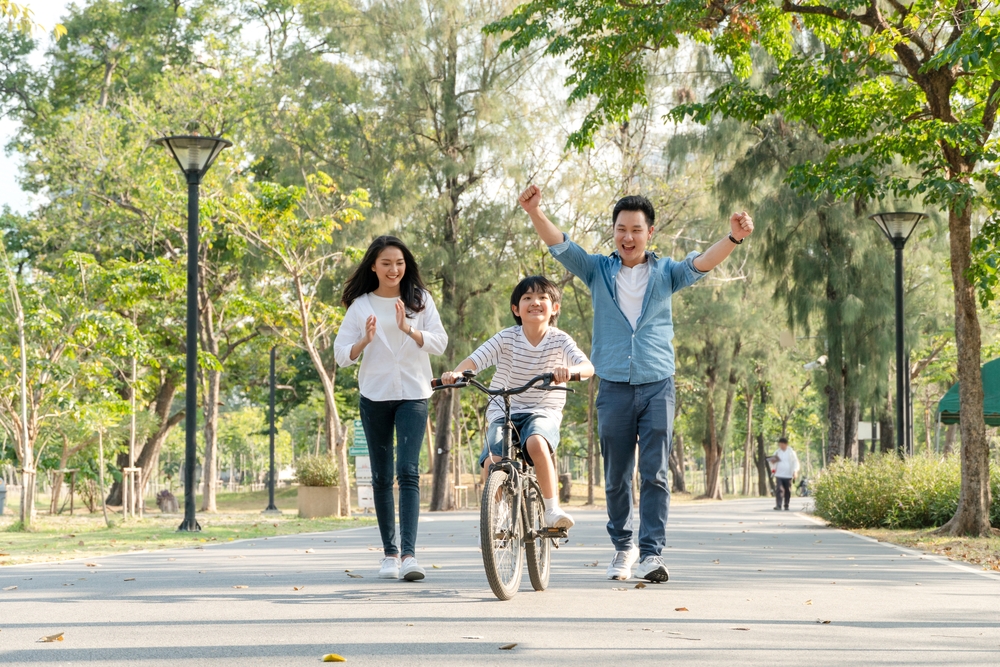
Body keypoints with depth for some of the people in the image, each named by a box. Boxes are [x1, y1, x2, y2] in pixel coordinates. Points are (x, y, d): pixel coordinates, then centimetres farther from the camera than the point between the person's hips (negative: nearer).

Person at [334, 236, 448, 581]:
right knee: (381, 477, 6)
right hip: (374, 396, 2)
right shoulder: (361, 305, 4)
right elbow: (341, 353, 1)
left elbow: (440, 342, -6)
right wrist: (365, 341, -19)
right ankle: (389, 553, 13)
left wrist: (409, 329, -22)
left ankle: (409, 553, -21)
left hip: (413, 394, -1)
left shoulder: (420, 300, 4)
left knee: (408, 471, -14)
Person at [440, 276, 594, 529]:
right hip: (503, 413, 1)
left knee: (536, 443, -36)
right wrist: (456, 373, -34)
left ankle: (552, 509, -26)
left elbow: (588, 367, -19)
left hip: (543, 413, -1)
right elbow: (475, 359, -11)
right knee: (491, 462, -24)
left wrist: (571, 370, -43)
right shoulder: (506, 338, -2)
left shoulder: (560, 340, -5)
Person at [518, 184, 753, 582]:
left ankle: (651, 554, -8)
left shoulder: (664, 273, 7)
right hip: (614, 388, 1)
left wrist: (732, 238, -29)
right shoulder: (598, 270, 8)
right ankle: (623, 546, 25)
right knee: (616, 477, 8)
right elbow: (559, 246, -4)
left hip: (657, 386, -1)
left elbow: (701, 264, -10)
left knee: (654, 474, -7)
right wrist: (534, 212, -22)